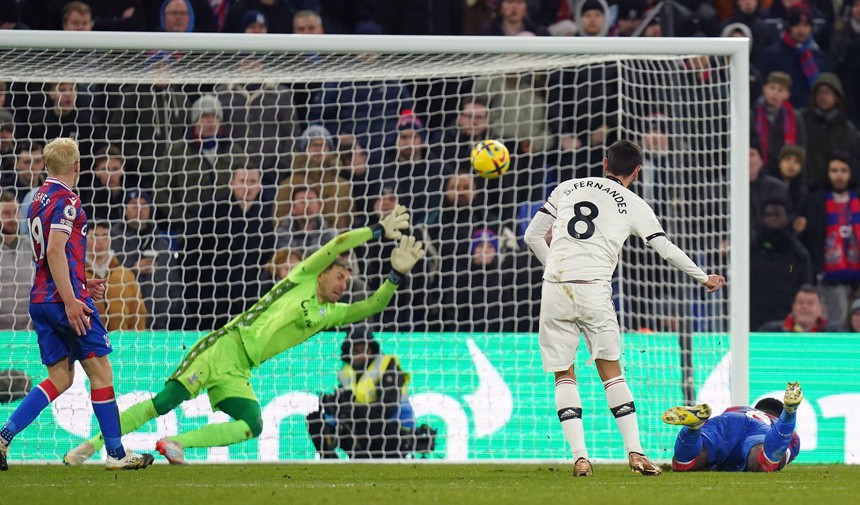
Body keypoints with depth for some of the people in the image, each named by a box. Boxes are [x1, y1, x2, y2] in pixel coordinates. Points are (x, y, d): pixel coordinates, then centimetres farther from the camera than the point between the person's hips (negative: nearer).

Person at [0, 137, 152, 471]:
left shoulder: (38, 199, 16)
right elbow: (55, 251, -21)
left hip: (40, 299, 9)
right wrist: (71, 300, -23)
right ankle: (116, 454, 4)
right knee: (100, 371, 1)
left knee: (61, 378, 9)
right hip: (66, 297, -9)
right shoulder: (66, 200, -11)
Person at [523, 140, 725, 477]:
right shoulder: (633, 206, 8)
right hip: (594, 290, -1)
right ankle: (635, 451, 1)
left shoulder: (567, 188, 15)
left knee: (563, 375, 8)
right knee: (611, 371, 10)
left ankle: (579, 456, -4)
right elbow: (667, 250, 9)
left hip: (555, 288, 1)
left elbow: (532, 237, 14)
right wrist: (704, 278, 23)